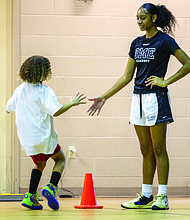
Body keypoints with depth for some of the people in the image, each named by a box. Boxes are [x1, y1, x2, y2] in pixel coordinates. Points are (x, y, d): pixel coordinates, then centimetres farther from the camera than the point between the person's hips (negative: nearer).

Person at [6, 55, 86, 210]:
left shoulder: (20, 89, 3)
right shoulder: (45, 91, -16)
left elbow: (9, 108, 14)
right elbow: (56, 111, -25)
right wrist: (72, 104, -12)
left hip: (26, 138, 6)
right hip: (42, 136, -6)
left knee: (40, 163, 26)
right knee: (60, 159, 16)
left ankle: (30, 197, 12)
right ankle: (51, 187, -8)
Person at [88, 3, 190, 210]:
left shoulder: (164, 41, -5)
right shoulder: (137, 43, 13)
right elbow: (127, 77, 16)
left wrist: (165, 81, -12)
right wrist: (104, 97, 13)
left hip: (156, 98, -6)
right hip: (138, 98, 6)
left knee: (158, 149, -4)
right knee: (146, 151, 9)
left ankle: (162, 197, 0)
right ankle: (146, 196, 13)